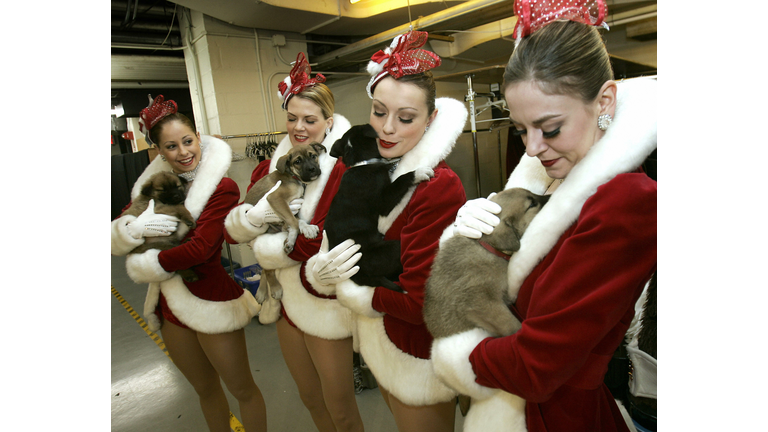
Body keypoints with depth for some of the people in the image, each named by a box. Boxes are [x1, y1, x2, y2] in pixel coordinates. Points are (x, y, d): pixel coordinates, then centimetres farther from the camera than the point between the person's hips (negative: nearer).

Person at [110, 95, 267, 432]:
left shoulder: (222, 188, -15)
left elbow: (200, 248, -24)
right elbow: (114, 239, -2)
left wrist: (142, 265, -12)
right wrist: (134, 228, -24)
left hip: (212, 302, -6)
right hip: (171, 304, 6)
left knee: (242, 390, 12)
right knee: (206, 389, 25)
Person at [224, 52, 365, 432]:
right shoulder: (273, 165, 3)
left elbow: (318, 243, -26)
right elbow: (231, 229, -1)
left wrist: (261, 246, -11)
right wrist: (259, 213, -23)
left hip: (326, 304, -6)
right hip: (285, 300, 7)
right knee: (310, 399, 27)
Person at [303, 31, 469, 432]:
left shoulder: (440, 188, -27)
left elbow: (417, 302, -28)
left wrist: (352, 290, -14)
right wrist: (321, 269, -20)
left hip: (417, 355, -7)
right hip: (378, 339, 7)